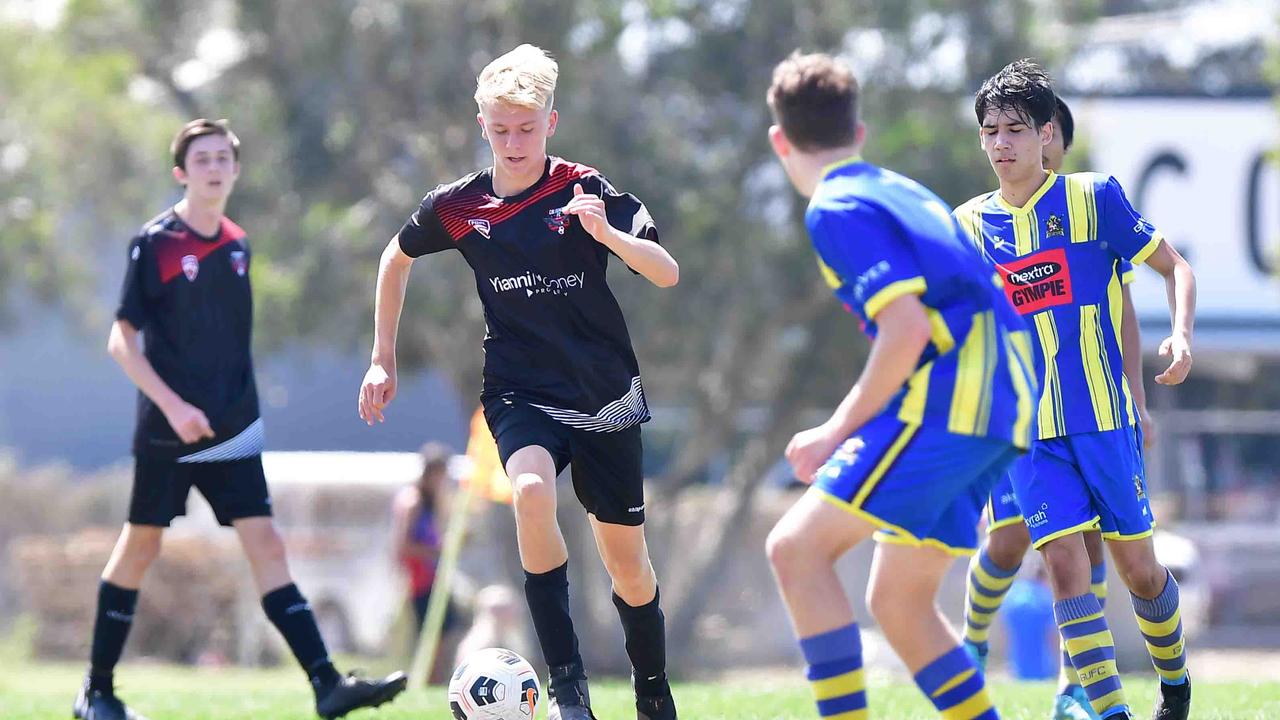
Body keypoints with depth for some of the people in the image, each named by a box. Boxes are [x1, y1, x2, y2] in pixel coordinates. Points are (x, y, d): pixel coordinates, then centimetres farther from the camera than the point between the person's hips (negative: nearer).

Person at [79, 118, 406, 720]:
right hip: (167, 432, -4)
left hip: (231, 430, 4)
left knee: (265, 545, -5)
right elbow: (122, 340, -9)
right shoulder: (155, 243, -8)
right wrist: (173, 406, -18)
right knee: (141, 546, 4)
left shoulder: (237, 246, 9)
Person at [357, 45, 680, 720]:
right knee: (532, 492, -32)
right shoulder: (458, 205, -2)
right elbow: (396, 259, 17)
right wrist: (383, 358, 17)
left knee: (626, 559, 6)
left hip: (605, 397, 0)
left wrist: (609, 233, -34)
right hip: (520, 392, 0)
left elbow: (667, 273, -16)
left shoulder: (587, 190, -9)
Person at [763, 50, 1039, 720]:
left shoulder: (837, 210, -5)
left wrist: (839, 433, -7)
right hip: (1002, 408, 9)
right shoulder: (905, 193, 23)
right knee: (897, 600, 14)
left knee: (796, 547, -9)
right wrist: (849, 430, 28)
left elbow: (905, 331, -16)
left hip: (948, 402, -9)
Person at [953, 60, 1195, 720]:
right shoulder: (968, 225, 6)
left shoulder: (1093, 198, -2)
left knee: (1136, 566, 5)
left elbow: (1175, 268, 4)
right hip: (1028, 427, 1)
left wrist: (1181, 337, -13)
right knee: (1064, 562, -13)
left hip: (1105, 417, -1)